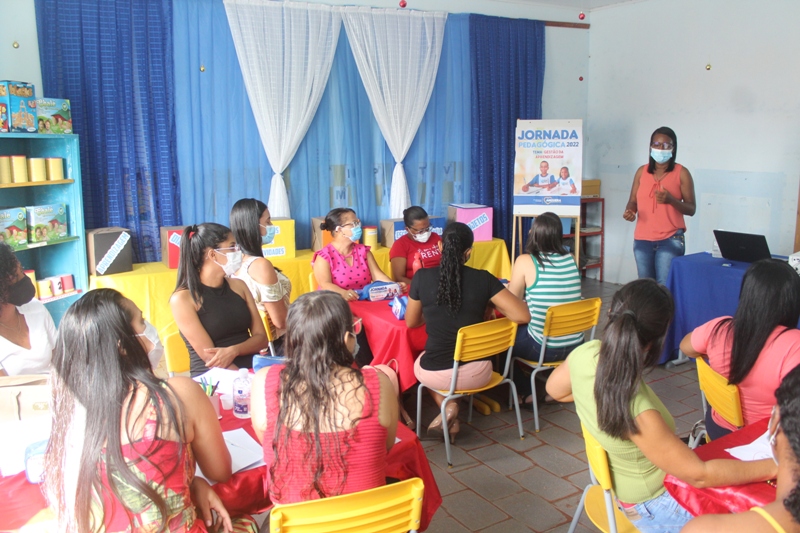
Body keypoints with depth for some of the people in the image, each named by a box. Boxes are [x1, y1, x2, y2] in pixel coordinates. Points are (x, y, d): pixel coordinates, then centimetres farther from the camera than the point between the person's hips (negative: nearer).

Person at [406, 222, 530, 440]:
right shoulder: (483, 279, -11)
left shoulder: (422, 277, -10)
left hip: (436, 374, -1)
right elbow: (523, 316, -12)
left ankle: (447, 406, 13)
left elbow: (411, 322, 4)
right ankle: (450, 417, 23)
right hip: (477, 373, 1)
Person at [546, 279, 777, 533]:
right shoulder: (637, 413, -40)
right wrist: (774, 467, -18)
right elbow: (699, 475, -26)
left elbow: (555, 389, 2)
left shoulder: (585, 353, -22)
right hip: (651, 505, -7)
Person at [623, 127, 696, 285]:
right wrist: (629, 211, -12)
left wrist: (670, 200, -21)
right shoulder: (642, 171, 8)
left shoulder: (681, 173, -2)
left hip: (671, 240, -4)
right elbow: (633, 200, 11)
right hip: (642, 239, 4)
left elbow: (691, 209, -3)